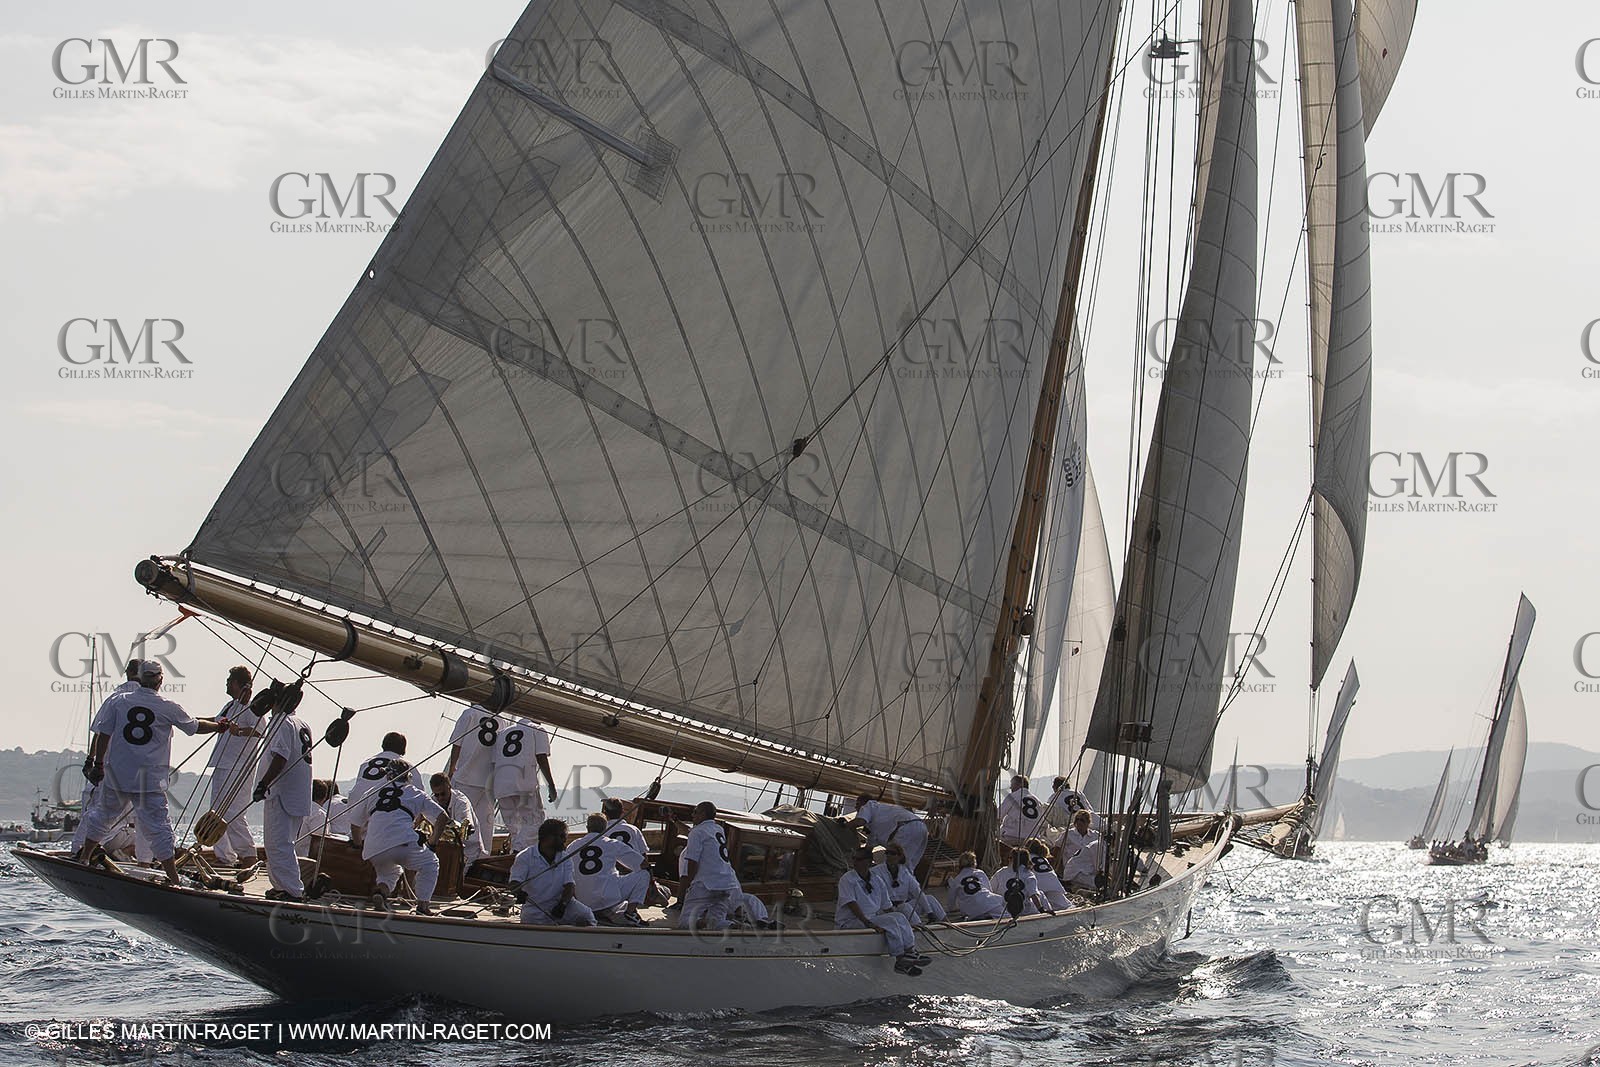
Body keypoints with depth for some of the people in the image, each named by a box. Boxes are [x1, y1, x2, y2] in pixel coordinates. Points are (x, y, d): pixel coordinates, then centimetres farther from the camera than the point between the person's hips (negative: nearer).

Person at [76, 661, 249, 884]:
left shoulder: (117, 702, 1)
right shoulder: (168, 708, -3)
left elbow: (103, 734, 2)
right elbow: (196, 726, 9)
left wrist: (98, 764, 11)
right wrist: (223, 727, 24)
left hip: (115, 775, 2)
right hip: (150, 780, -2)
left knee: (103, 816, 22)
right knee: (159, 827, -1)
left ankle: (84, 858, 34)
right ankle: (173, 877, -3)